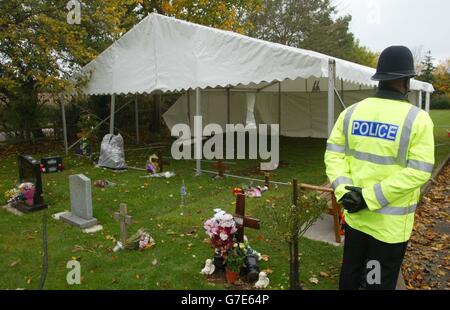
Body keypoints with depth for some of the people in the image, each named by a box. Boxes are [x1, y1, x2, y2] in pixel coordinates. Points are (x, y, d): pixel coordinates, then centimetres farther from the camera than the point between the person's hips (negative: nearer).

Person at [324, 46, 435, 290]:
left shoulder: (352, 112, -2)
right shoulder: (417, 118, -14)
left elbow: (333, 153, -4)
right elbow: (418, 171, -19)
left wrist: (344, 191, -11)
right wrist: (371, 197, -19)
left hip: (354, 214, 4)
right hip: (390, 222, -4)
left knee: (350, 273, 22)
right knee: (379, 281, 14)